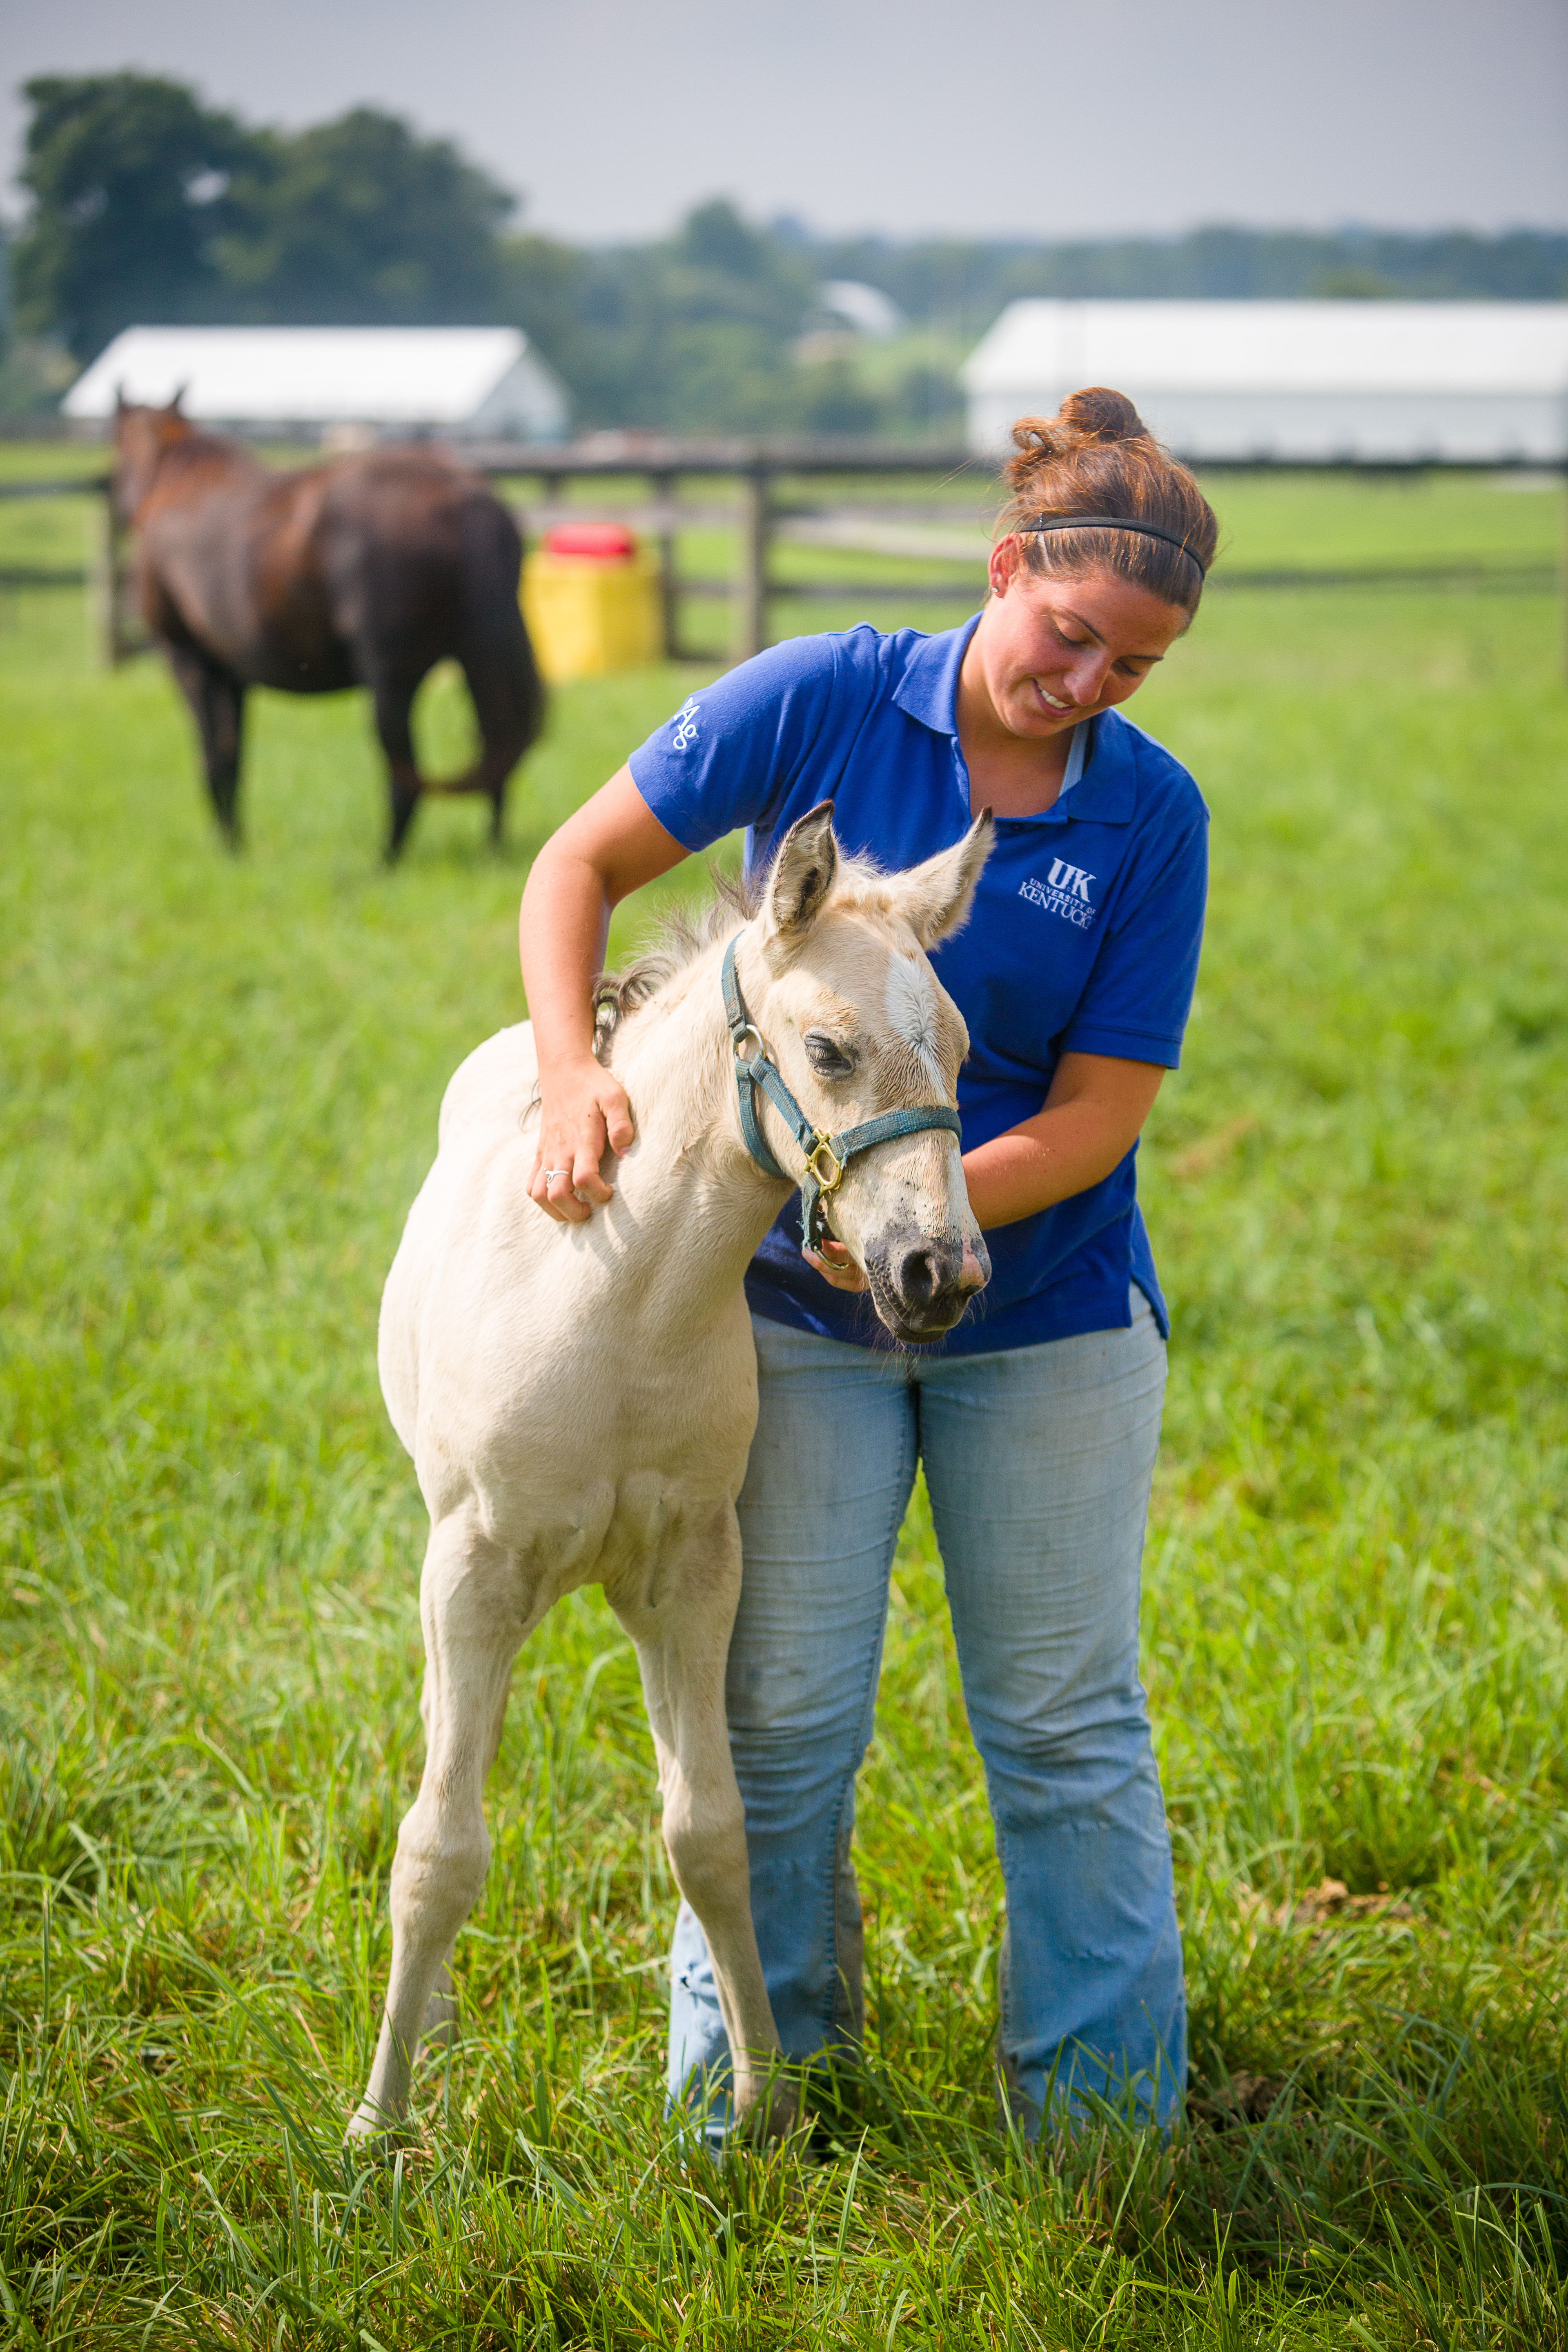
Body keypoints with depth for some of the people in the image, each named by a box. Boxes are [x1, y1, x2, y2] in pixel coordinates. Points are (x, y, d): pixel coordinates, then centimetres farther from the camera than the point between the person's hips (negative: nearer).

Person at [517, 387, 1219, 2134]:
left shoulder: (1152, 814, -7)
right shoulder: (822, 703, -10)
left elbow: (1098, 1115, -10)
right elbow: (581, 866, -4)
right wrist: (572, 1074, -20)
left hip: (1041, 1307, 1)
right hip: (798, 1307, 0)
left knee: (1064, 1722, 7)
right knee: (781, 1719, 6)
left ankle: (1103, 2107, 18)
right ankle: (747, 2088, 23)